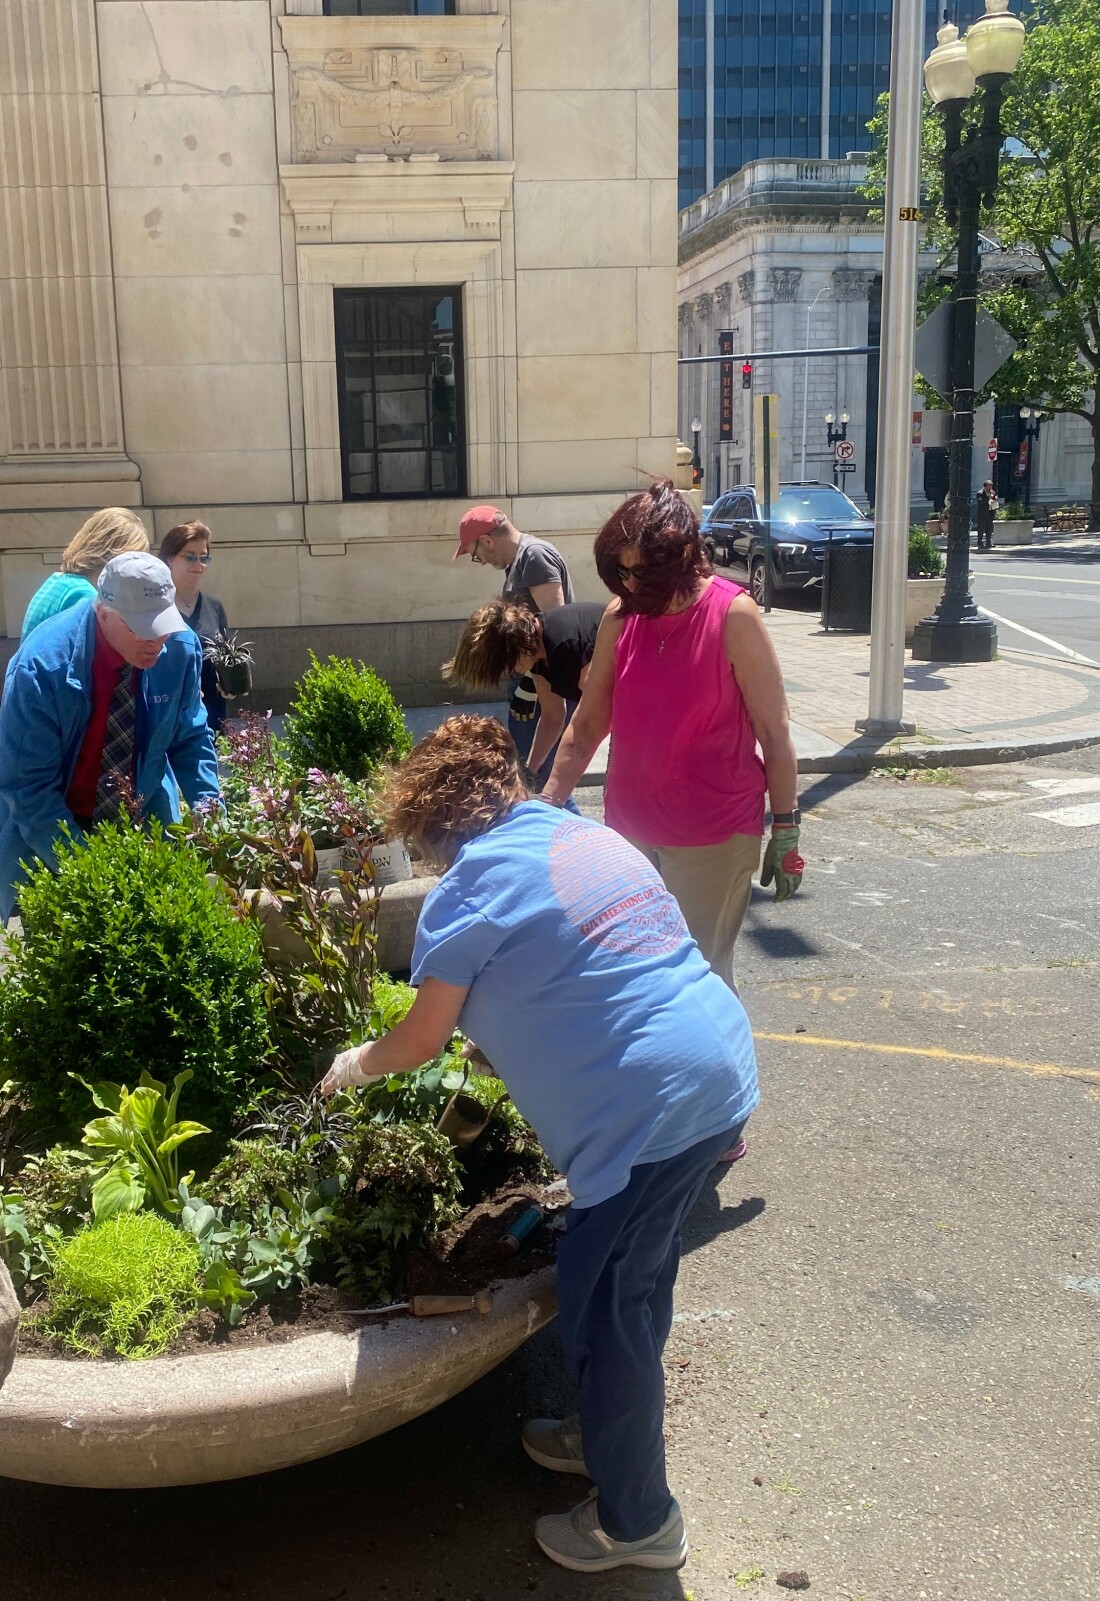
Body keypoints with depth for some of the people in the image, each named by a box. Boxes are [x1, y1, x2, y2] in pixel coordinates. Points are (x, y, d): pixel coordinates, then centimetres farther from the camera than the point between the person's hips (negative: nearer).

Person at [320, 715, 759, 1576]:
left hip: (653, 1108, -9)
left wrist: (357, 1064, 20)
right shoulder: (590, 836, 16)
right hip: (725, 1067, 9)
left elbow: (422, 1039, 1)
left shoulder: (470, 888, -7)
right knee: (632, 1283, 25)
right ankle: (615, 1433, 46)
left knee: (603, 1306, 8)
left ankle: (637, 1520, 26)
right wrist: (490, 1023, 35)